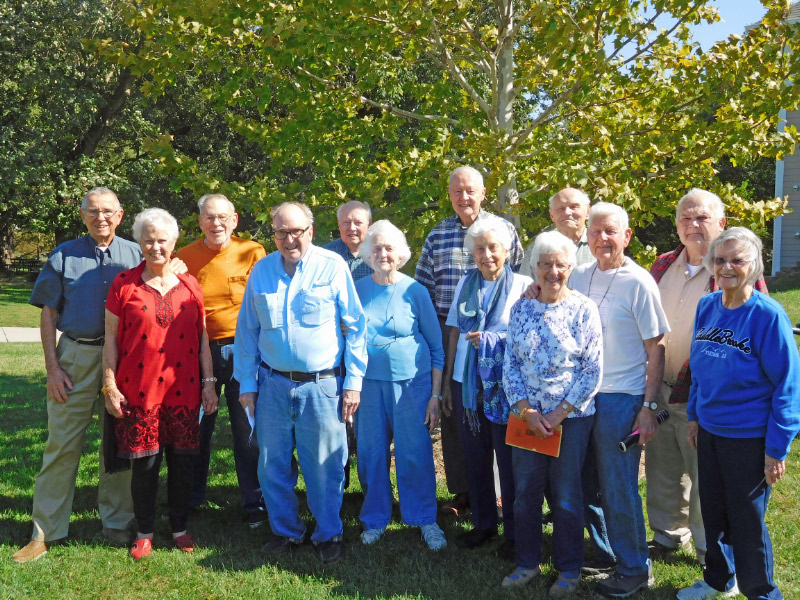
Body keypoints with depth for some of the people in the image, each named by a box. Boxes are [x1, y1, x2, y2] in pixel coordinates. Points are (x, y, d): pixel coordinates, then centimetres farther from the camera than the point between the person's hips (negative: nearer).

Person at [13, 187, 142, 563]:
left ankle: (117, 522, 21)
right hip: (75, 357, 0)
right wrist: (52, 368, -3)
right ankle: (46, 531, 10)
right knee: (62, 445, 1)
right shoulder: (63, 256, 5)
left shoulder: (135, 256, 5)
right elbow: (49, 314, 4)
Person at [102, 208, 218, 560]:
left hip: (182, 389, 2)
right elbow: (111, 338, 2)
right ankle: (144, 532, 22)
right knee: (145, 463, 3)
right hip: (138, 390, -2)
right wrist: (109, 386, -3)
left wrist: (208, 381, 6)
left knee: (182, 461, 7)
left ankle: (180, 527, 25)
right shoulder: (124, 284, 0)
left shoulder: (189, 286, 6)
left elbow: (202, 337, 10)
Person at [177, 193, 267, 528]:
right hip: (199, 351, 2)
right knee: (196, 427, 13)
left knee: (248, 430, 4)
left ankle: (254, 503, 18)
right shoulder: (186, 257, 3)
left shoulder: (252, 253, -3)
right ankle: (190, 498, 30)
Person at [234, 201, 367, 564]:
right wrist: (246, 384, 8)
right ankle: (285, 531, 30)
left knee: (324, 466, 4)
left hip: (322, 385, -3)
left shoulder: (332, 266, -4)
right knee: (273, 465, 11)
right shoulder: (261, 271, 6)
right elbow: (247, 331, 12)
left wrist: (353, 381, -4)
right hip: (272, 383, 3)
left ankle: (328, 534, 23)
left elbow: (355, 326, -1)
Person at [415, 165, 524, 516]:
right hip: (448, 332, 2)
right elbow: (423, 287, 10)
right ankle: (462, 491, 19)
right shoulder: (437, 235, 8)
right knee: (451, 410, 6)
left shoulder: (504, 230, 3)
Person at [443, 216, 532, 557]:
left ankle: (514, 532, 16)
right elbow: (455, 333, 14)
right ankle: (483, 524, 27)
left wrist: (492, 339, -16)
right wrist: (447, 383, 14)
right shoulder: (466, 285, 10)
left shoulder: (523, 285, -2)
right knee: (475, 457, 11)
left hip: (506, 385, -4)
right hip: (467, 384, 4)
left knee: (509, 459, 1)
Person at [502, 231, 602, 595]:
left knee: (566, 494, 6)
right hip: (527, 416, 3)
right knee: (525, 491, 10)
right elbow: (510, 363, 4)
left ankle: (569, 569, 22)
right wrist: (526, 411, -7)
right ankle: (527, 562, 27)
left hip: (571, 417, -3)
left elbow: (593, 369, -7)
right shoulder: (521, 309, 5)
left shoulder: (584, 310, -4)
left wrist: (560, 413, -12)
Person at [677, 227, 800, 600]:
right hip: (710, 431, 5)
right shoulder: (706, 307, 0)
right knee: (713, 512, 18)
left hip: (749, 438, -5)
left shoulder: (768, 315, -17)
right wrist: (695, 416, 13)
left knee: (746, 521, 7)